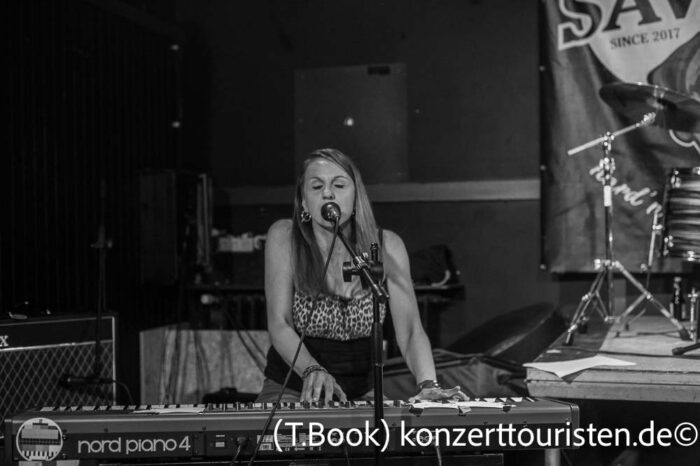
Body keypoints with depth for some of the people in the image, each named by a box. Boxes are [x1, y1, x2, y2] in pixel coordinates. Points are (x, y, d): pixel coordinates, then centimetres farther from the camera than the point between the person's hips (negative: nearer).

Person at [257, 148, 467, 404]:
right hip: (291, 392, -3)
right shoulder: (284, 237, -9)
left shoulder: (386, 246, -4)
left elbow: (409, 330, -10)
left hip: (361, 394, 3)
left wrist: (428, 385, -29)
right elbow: (279, 325, -15)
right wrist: (312, 370, -34)